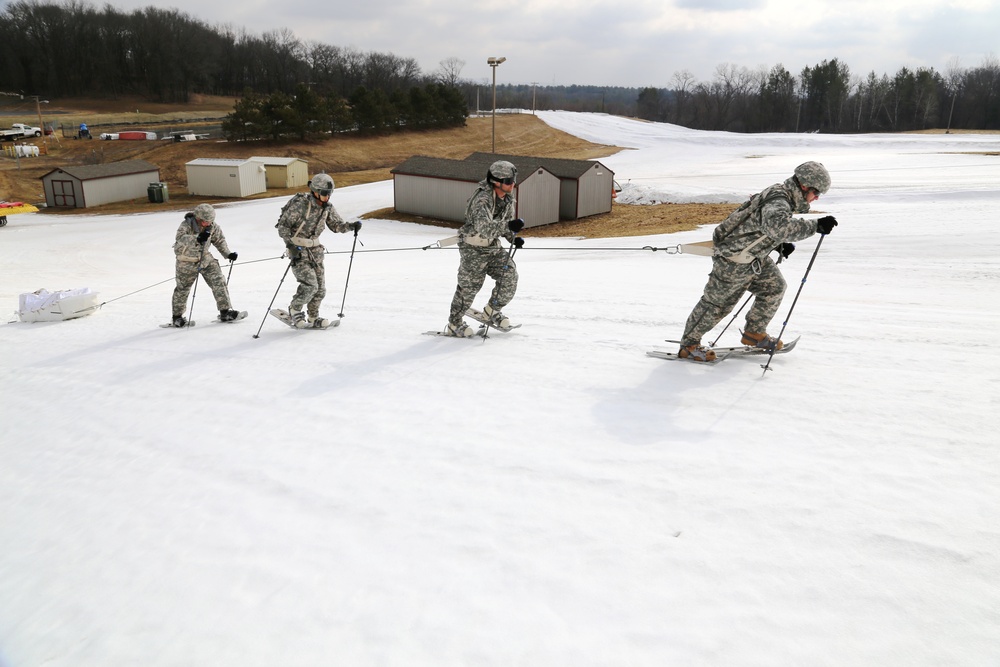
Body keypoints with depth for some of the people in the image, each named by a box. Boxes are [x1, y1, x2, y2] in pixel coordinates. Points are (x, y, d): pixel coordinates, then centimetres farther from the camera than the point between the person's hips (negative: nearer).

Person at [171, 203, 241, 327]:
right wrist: (197, 238, -57)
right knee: (182, 288, 10)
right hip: (187, 261, -4)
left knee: (219, 281, -9)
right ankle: (177, 316, 27)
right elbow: (180, 238, -42)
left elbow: (219, 240, 6)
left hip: (205, 258, 4)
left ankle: (225, 311, -3)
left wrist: (228, 253, -6)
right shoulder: (187, 225, -24)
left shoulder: (212, 226, -9)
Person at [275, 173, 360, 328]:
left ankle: (313, 318, 23)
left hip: (315, 249, 6)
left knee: (320, 288, 6)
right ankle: (294, 310, 8)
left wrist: (351, 226, -10)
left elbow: (337, 225, 10)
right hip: (298, 249, -6)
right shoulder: (300, 204, -18)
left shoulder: (327, 208, 0)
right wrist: (291, 244, -26)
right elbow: (283, 225, -14)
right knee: (310, 285, -17)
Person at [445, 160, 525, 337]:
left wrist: (513, 238, -7)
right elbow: (483, 227, -45)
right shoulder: (483, 199, -28)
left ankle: (492, 309, 20)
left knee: (510, 276, -5)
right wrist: (508, 225, -58)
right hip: (473, 248, -7)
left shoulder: (508, 198, -2)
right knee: (469, 285, 0)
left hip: (493, 246, 7)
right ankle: (454, 323, 19)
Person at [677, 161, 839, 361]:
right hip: (733, 260, -9)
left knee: (774, 287, 10)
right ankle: (688, 344, 18)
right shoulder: (778, 202, -28)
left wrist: (779, 245, 7)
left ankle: (754, 333, 25)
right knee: (717, 303, 2)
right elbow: (779, 226, -50)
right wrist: (816, 226, -50)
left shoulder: (780, 194, 4)